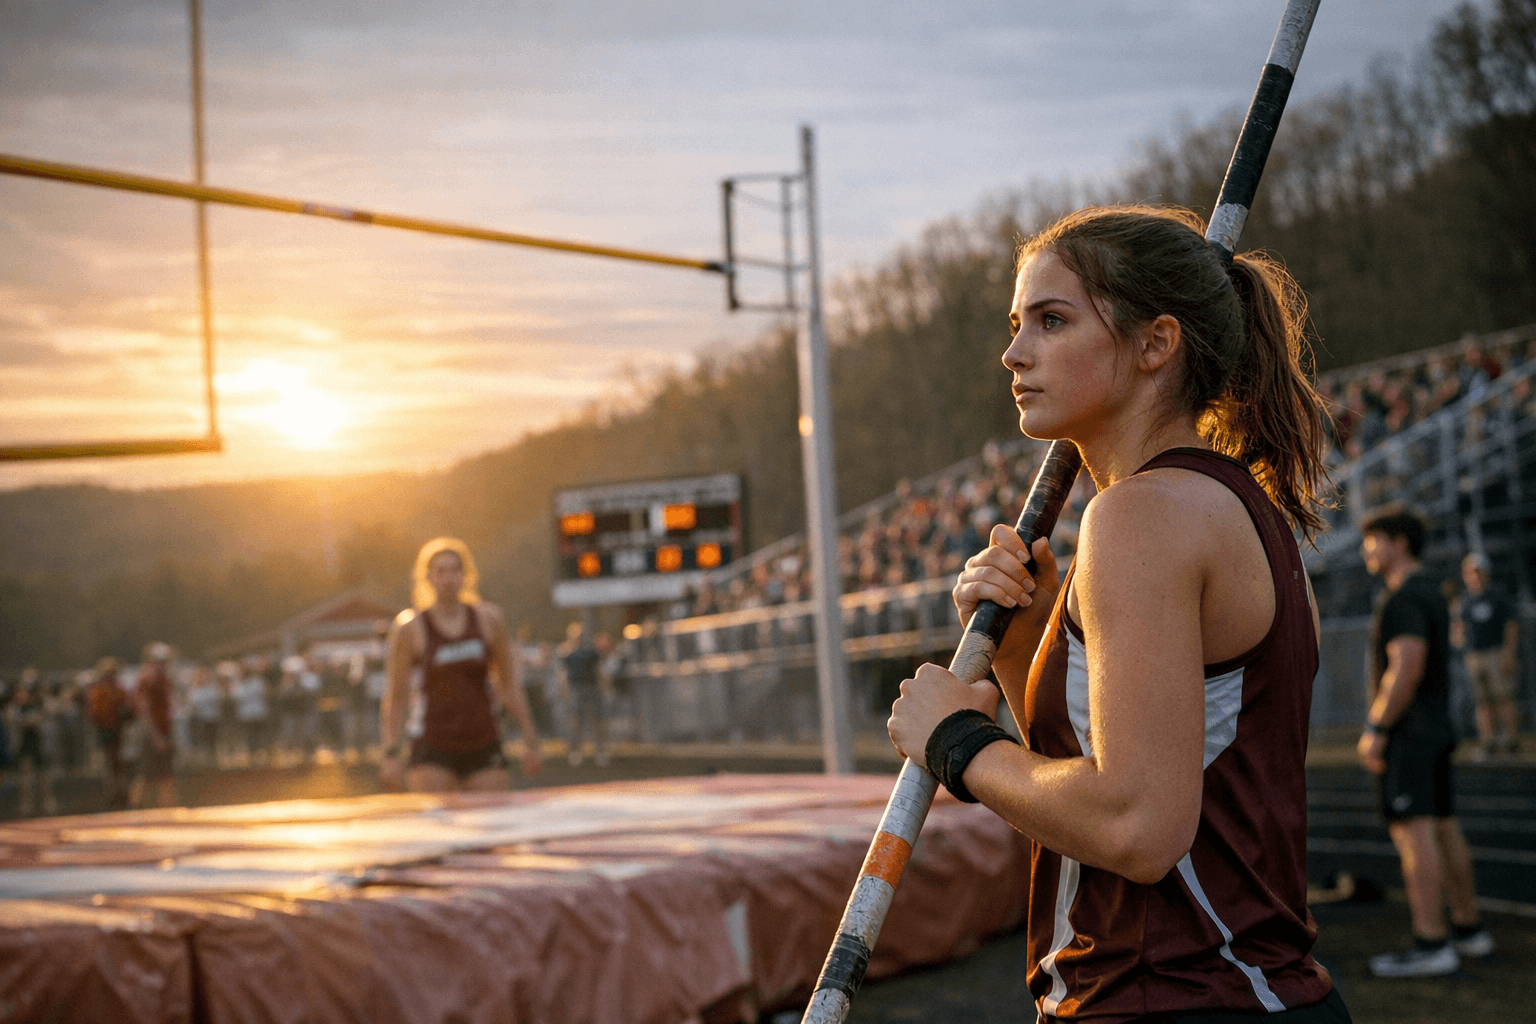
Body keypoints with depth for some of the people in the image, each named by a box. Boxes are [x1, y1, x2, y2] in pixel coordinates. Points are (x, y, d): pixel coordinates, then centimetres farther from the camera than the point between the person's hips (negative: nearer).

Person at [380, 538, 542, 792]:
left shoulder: (488, 619, 6)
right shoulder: (410, 628, -2)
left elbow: (509, 685, 13)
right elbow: (396, 697, 1)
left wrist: (529, 738, 11)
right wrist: (391, 753, -5)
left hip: (483, 745, 3)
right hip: (432, 750, -2)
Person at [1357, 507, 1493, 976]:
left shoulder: (1403, 598, -17)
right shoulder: (1431, 594, 16)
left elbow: (1407, 669, -25)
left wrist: (1375, 731, -21)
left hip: (1405, 733, -10)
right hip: (1434, 729, 10)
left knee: (1412, 833, -10)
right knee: (1441, 829, 14)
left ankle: (1430, 945, -12)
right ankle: (1467, 929, 21)